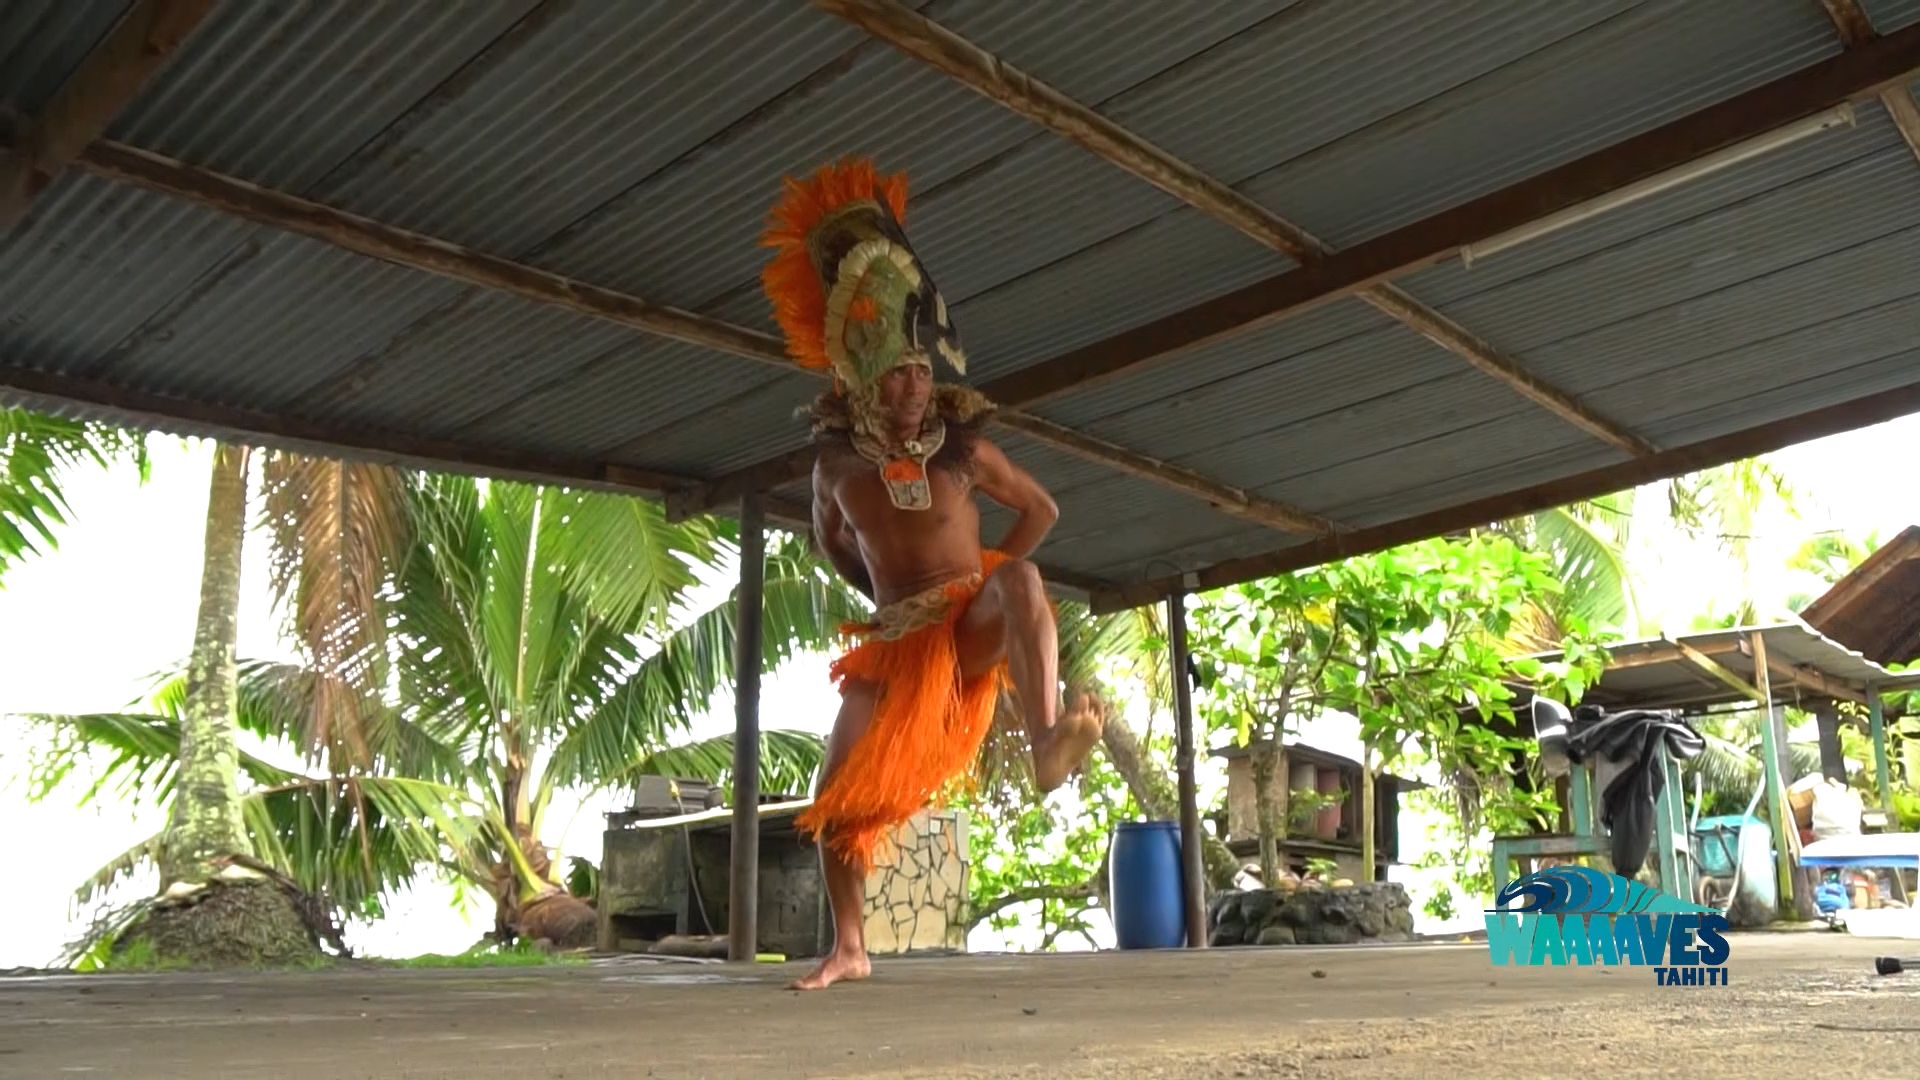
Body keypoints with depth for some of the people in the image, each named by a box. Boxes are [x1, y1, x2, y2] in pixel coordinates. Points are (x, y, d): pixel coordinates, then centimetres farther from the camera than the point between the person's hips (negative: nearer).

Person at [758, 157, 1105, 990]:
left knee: (1019, 578, -38)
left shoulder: (964, 449, -5)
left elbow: (1042, 510, 9)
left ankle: (1046, 744, -55)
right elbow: (828, 537, 20)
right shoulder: (836, 459, 0)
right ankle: (849, 949, 15)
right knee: (840, 797, -2)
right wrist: (880, 592, 10)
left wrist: (994, 581, 0)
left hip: (969, 626, -2)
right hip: (893, 641, 3)